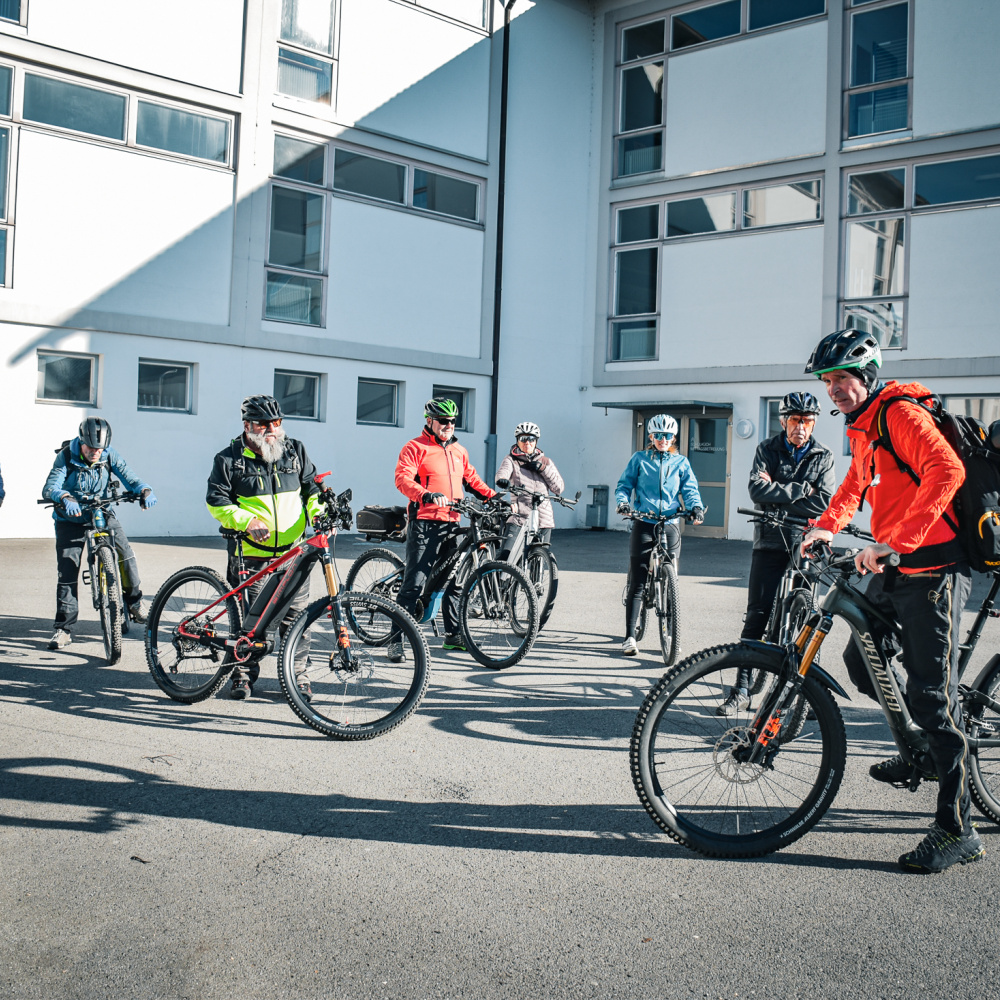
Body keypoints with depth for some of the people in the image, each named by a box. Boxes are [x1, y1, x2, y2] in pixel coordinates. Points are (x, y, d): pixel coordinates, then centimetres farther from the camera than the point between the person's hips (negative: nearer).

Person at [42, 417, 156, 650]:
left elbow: (128, 477, -16)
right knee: (67, 571, -6)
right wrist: (65, 499, -49)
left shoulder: (109, 455, -8)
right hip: (71, 519, -2)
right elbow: (50, 487, -26)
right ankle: (63, 629, 3)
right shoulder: (66, 456, -16)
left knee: (125, 552, -19)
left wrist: (145, 490, -38)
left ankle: (134, 601, 3)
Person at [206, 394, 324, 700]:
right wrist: (248, 521, -15)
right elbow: (217, 502, -2)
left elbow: (312, 488, 13)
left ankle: (296, 675, 14)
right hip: (250, 554, -2)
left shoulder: (295, 451, 9)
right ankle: (243, 675, 18)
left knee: (296, 616, 2)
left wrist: (320, 513, -7)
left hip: (293, 551, 2)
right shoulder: (229, 459, 1)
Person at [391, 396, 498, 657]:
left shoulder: (459, 451, 18)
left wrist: (492, 496, 14)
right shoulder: (416, 447, -2)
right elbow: (403, 479, -15)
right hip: (424, 522, -7)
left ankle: (453, 635, 24)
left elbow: (471, 479, 28)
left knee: (454, 581, 12)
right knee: (414, 583, -9)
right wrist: (427, 495, -32)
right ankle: (396, 640, -4)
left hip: (452, 523, 7)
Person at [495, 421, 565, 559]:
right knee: (505, 556, -17)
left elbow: (559, 488, 6)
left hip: (543, 520, 3)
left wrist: (542, 468, -5)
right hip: (519, 517, -3)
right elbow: (503, 471, -15)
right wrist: (502, 479, -40)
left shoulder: (545, 462, 15)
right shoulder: (511, 459, 8)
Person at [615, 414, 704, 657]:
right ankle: (629, 637, -1)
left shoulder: (681, 463, 12)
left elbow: (689, 489, 4)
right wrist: (623, 501, -15)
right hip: (644, 524, -1)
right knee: (637, 581, -5)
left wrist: (696, 506, -17)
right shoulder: (639, 459, 9)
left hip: (670, 525, 2)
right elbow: (624, 485, 7)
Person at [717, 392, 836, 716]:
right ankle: (741, 689, -1)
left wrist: (778, 497, -13)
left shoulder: (823, 457, 4)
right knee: (757, 615, -4)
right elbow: (758, 490, -12)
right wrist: (801, 489, -13)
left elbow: (825, 503, -10)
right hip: (770, 542, 0)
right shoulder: (768, 449, 5)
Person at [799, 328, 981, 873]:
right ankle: (928, 752, 34)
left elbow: (946, 471, -31)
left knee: (932, 693, -9)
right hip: (892, 570, 10)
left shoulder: (901, 414, -15)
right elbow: (856, 483, 29)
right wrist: (826, 525, 10)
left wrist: (892, 542, -36)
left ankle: (957, 831, -2)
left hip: (932, 569, -10)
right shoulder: (863, 427, 15)